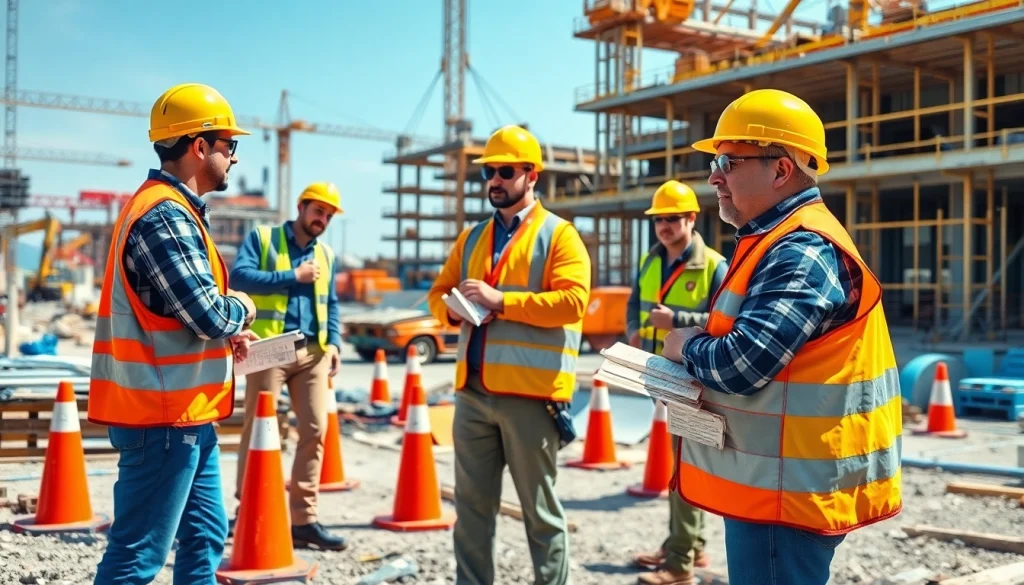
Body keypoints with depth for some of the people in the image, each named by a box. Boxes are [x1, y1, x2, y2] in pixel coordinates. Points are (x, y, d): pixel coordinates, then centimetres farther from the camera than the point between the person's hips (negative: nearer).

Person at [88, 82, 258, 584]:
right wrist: (243, 308, -4)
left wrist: (227, 330, 7)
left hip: (184, 413, 11)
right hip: (162, 414, -11)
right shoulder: (165, 215, -19)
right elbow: (209, 316, -25)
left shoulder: (174, 210, 15)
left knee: (206, 536, 18)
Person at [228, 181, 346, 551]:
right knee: (258, 430, -1)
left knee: (315, 430, 2)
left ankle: (303, 519, 8)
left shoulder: (327, 254, 19)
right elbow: (240, 276, -11)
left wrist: (334, 341, 5)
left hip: (312, 351, 5)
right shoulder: (262, 238, 3)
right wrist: (292, 277, -12)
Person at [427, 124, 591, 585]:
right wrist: (453, 308, -7)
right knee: (471, 506, 12)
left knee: (540, 511, 5)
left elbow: (573, 301, -16)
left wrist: (501, 300, -19)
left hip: (530, 393, -6)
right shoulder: (472, 237, 16)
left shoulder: (558, 234, -3)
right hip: (473, 391, 6)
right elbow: (438, 293, 17)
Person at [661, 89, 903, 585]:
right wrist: (698, 341, 1)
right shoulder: (780, 241, 13)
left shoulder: (802, 253, -20)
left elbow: (740, 367, -28)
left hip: (787, 489, -10)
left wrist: (685, 346, -8)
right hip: (772, 480, 10)